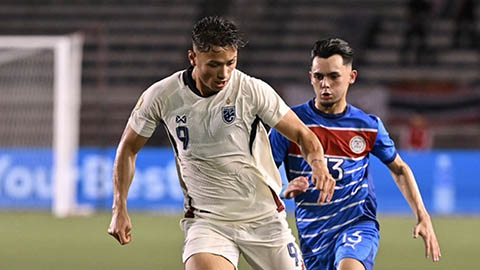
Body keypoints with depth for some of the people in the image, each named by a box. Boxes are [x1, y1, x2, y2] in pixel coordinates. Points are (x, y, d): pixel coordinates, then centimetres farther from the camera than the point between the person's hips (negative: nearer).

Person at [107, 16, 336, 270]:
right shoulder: (161, 96, -7)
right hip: (206, 219, -1)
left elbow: (302, 135, -1)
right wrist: (119, 209, 2)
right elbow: (128, 148, 7)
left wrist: (319, 165, -22)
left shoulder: (253, 90, -10)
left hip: (264, 217, 1)